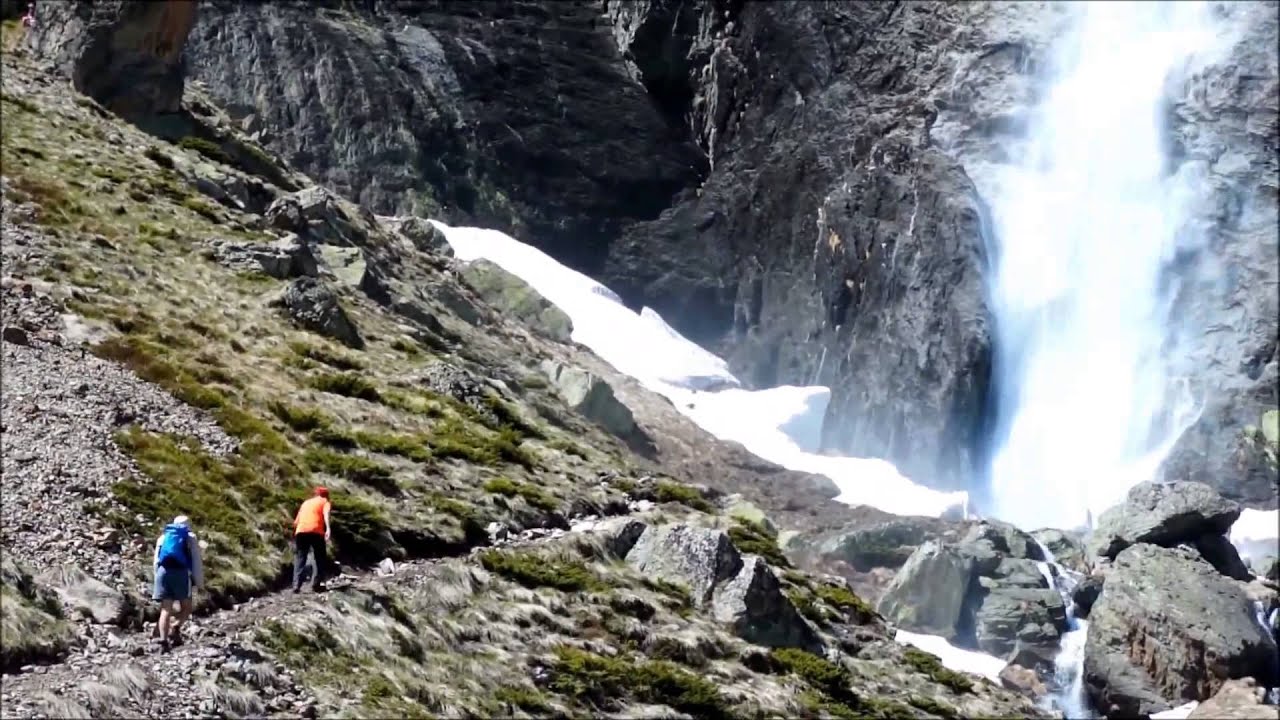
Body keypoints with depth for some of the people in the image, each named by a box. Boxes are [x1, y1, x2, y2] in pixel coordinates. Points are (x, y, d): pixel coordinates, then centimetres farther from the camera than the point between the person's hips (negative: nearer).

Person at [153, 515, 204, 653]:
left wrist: (158, 578, 25)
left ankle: (163, 640, -13)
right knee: (186, 608, 8)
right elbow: (196, 562, 7)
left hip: (163, 571, 3)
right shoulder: (190, 537, 15)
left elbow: (156, 560, 22)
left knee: (166, 609, 3)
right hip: (181, 572, -3)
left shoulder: (163, 537, 25)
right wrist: (200, 583, 6)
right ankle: (175, 628, -20)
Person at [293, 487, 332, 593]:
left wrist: (295, 535, 47)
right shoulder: (325, 502, 16)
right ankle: (315, 584, 2)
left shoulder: (306, 502, 30)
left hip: (301, 531, 4)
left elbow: (296, 521, 31)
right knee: (320, 559, 10)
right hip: (316, 531, -4)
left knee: (300, 559, 7)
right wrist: (328, 529, -22)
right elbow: (326, 514, -7)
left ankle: (296, 586, -6)